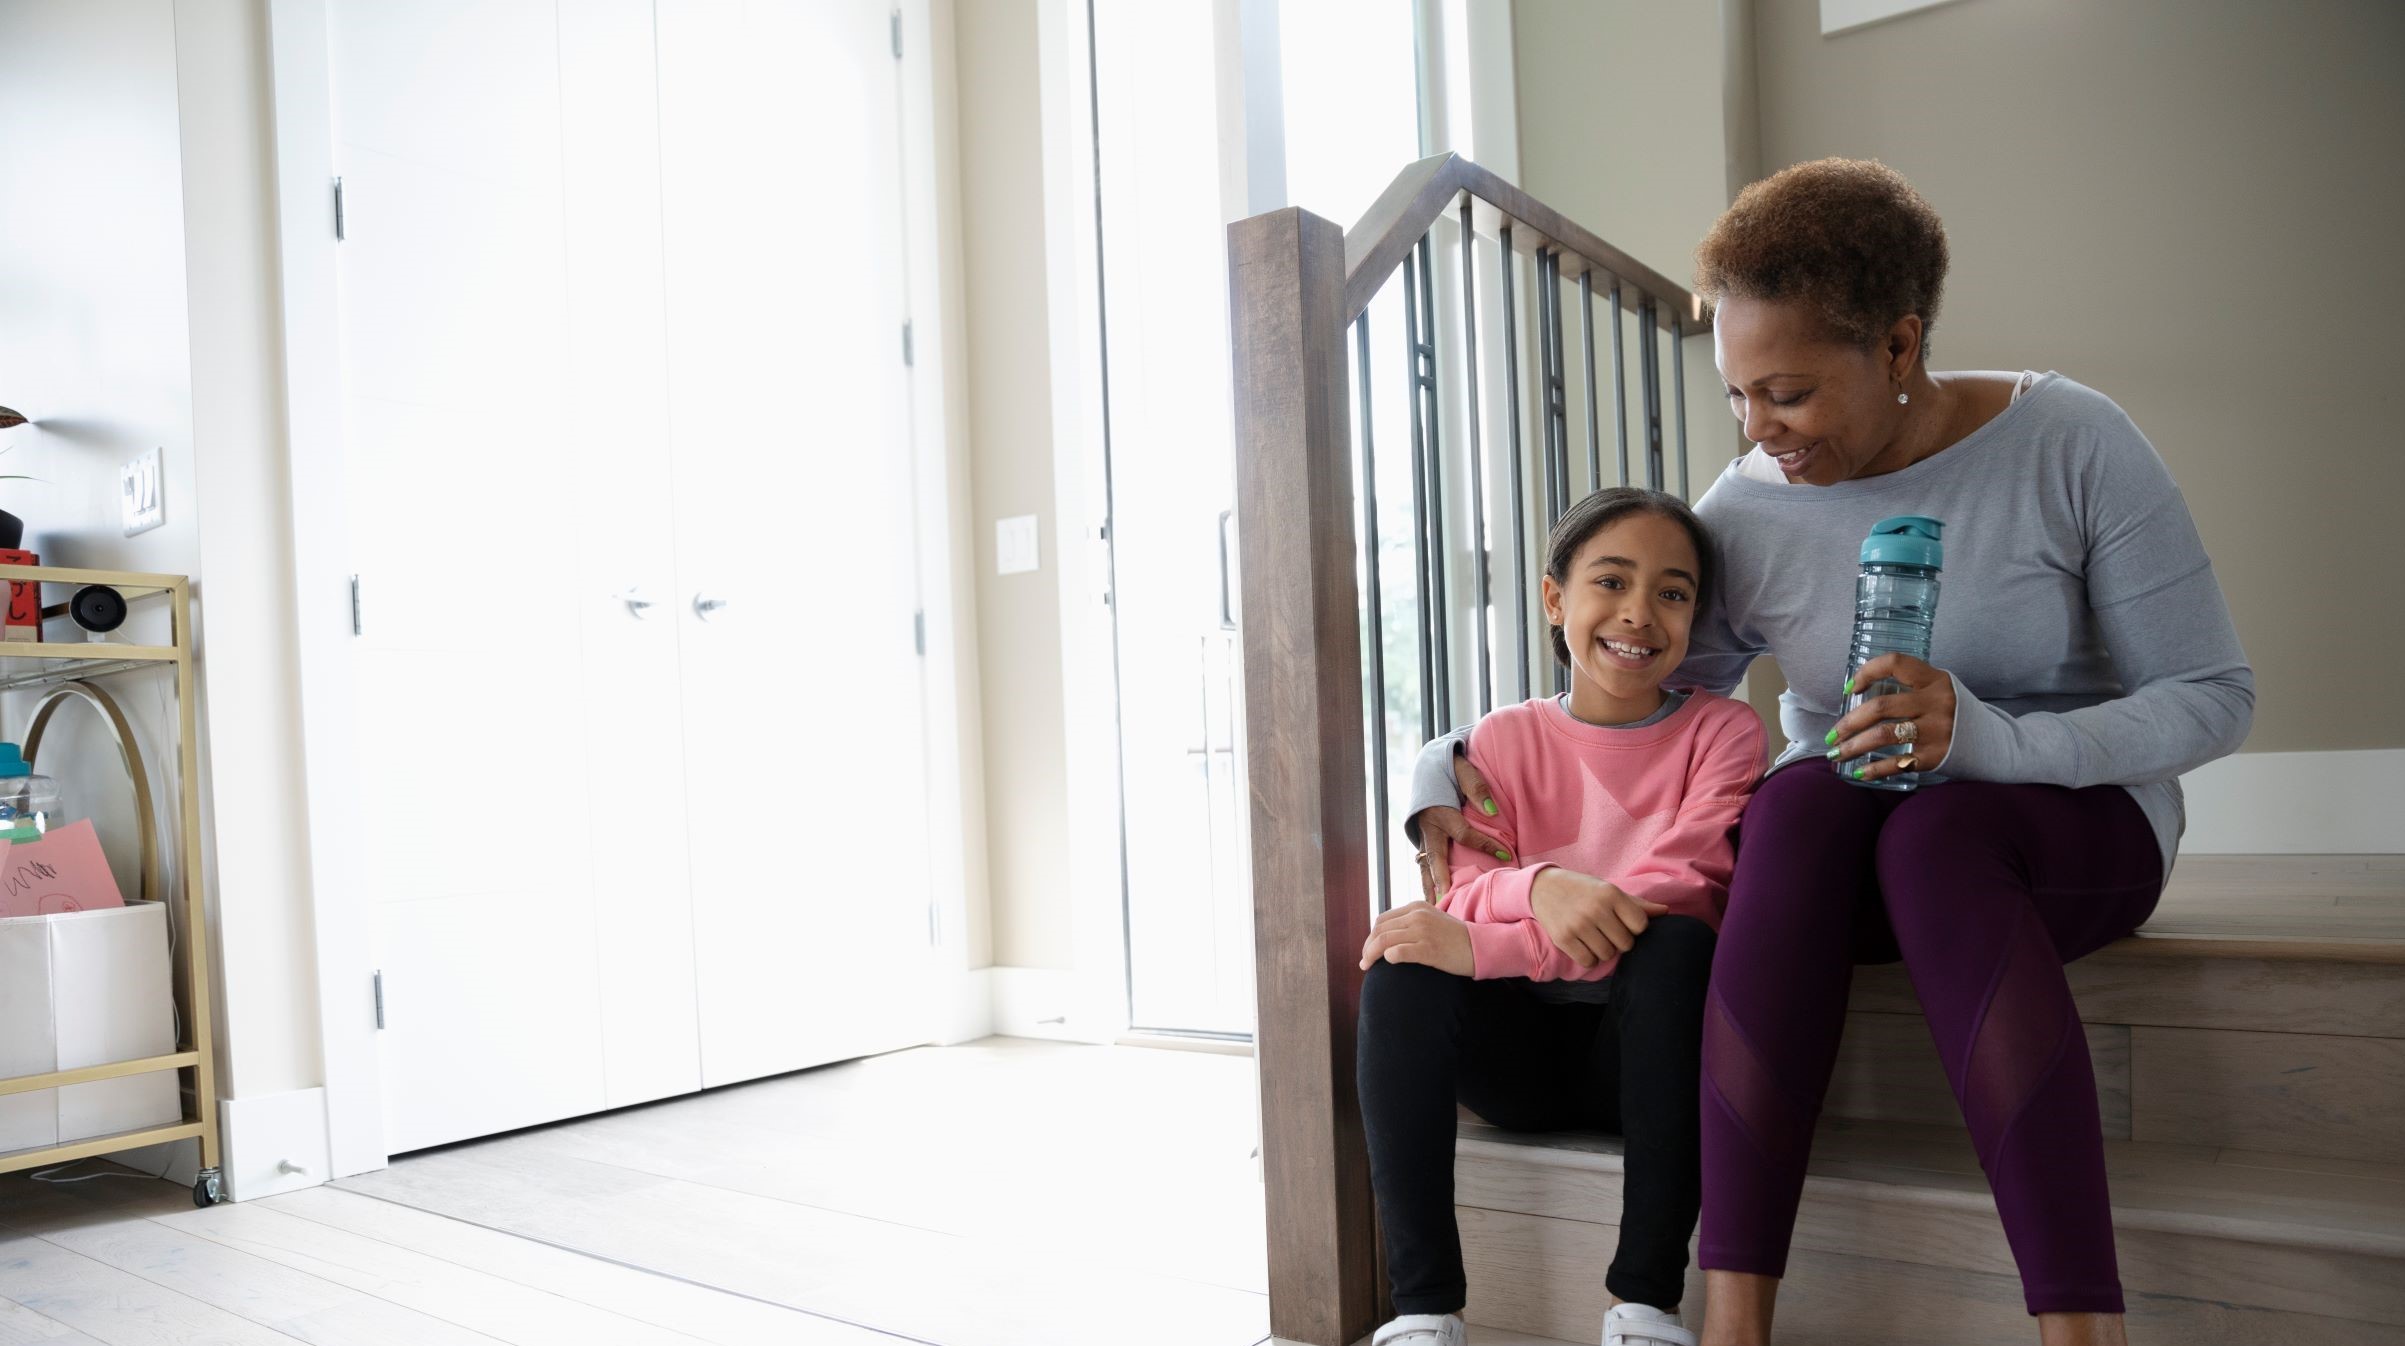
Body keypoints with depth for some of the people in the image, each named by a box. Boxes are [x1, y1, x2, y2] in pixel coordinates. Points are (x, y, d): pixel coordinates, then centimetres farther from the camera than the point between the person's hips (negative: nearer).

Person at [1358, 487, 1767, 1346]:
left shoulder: (1721, 733, -4)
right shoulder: (1503, 738, 3)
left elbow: (1677, 893, -19)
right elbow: (1460, 893, -7)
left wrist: (1484, 945, -29)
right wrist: (1538, 888, -32)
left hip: (1645, 1043, -2)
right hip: (1523, 1049, 2)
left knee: (1674, 942, -32)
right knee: (1404, 962, -25)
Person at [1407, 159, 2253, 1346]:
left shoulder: (2071, 445, -10)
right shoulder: (1746, 514, -4)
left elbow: (2213, 696, -10)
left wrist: (2001, 740, -28)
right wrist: (1451, 767, -11)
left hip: (2076, 821, -1)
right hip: (1840, 848, 2)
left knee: (1934, 834, -38)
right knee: (1799, 796, -35)